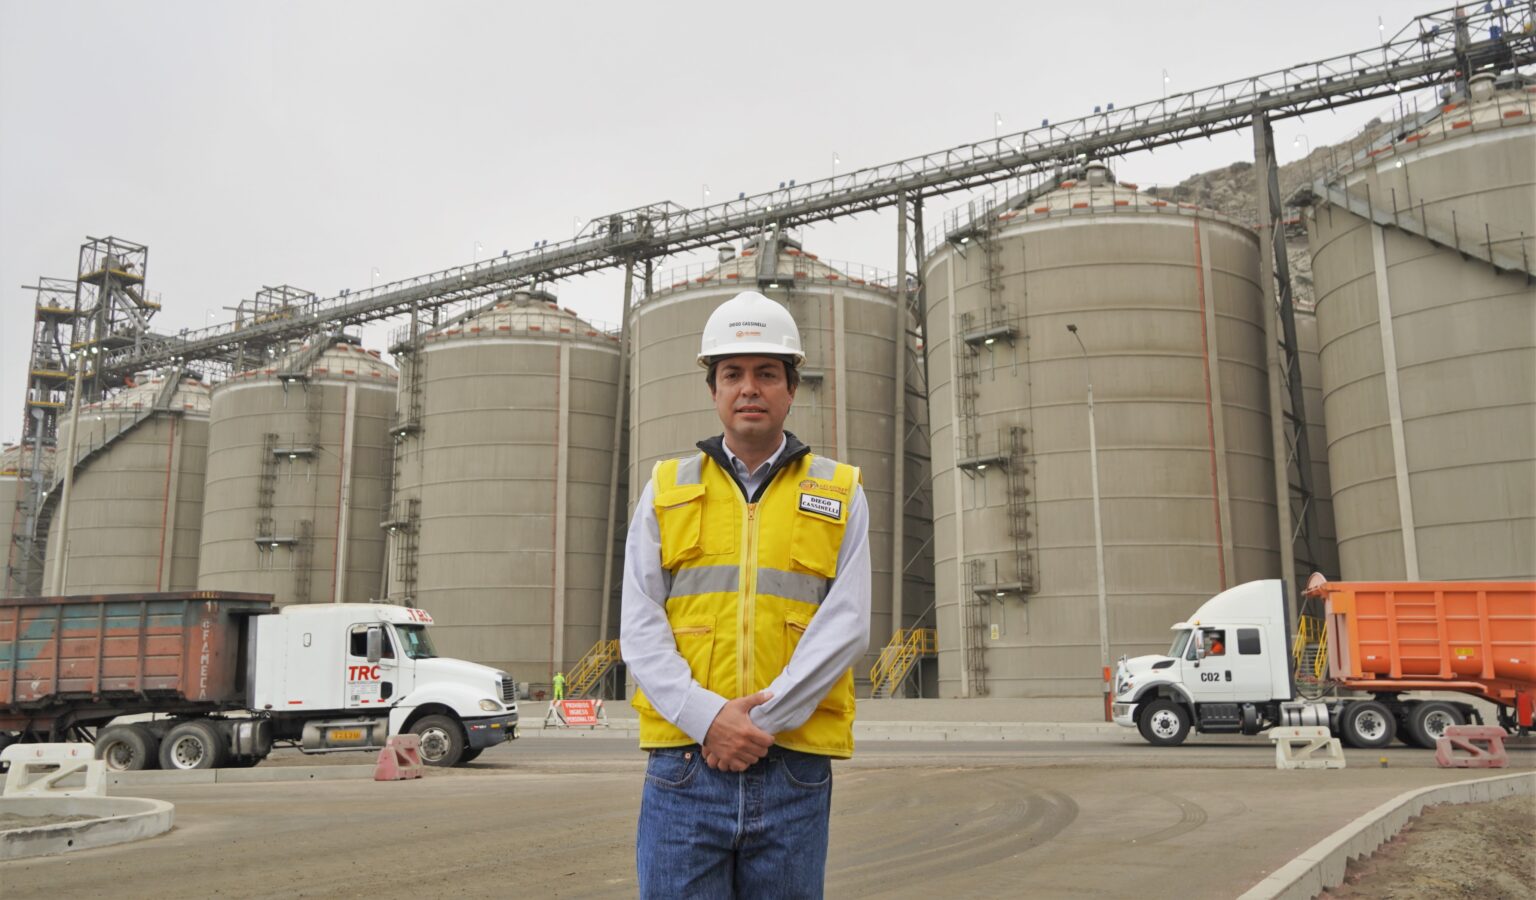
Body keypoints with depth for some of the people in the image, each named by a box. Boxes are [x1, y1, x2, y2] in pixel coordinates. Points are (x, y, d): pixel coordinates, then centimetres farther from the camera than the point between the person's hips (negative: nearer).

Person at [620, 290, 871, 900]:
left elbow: (846, 627, -2)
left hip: (794, 772, 0)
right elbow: (640, 628, 2)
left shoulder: (840, 495, 9)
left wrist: (763, 720, -13)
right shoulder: (666, 490, 11)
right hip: (684, 767, 0)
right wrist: (708, 717, -13)